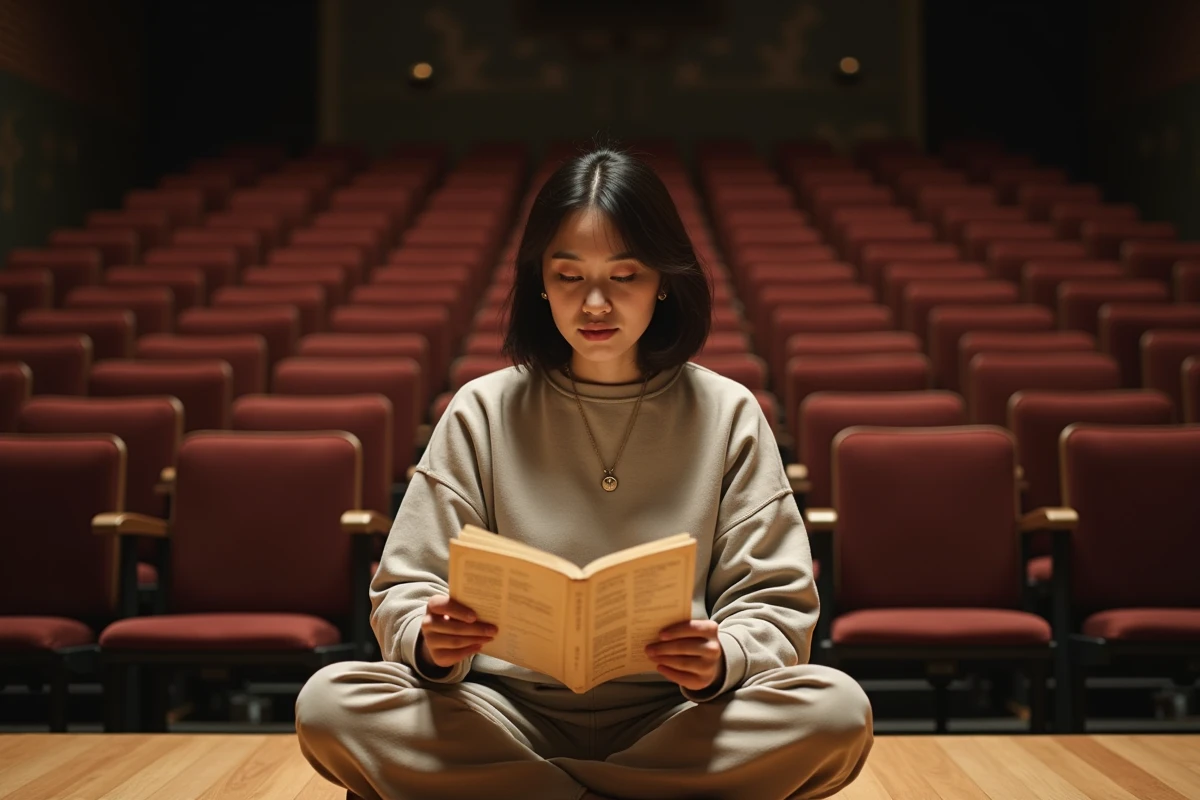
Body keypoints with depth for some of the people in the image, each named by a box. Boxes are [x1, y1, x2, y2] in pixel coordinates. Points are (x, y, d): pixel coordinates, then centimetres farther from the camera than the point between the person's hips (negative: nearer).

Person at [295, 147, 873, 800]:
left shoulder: (727, 414, 4)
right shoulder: (483, 412, 4)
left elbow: (776, 606, 2)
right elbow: (405, 593, 3)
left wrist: (722, 658, -21)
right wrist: (431, 642, -22)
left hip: (673, 724, 0)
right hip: (514, 716, 1)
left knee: (837, 709, -29)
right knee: (330, 703, -25)